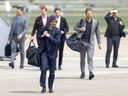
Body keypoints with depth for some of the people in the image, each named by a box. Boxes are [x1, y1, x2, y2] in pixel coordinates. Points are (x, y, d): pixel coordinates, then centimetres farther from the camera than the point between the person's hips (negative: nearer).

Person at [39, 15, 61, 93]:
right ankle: (43, 86, -9)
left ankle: (50, 87, 20)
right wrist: (43, 35, -3)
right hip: (44, 51, 1)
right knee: (44, 68, -16)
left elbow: (57, 42, -13)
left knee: (52, 72, 5)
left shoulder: (58, 31, -4)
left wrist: (49, 36, -18)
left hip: (52, 53, -1)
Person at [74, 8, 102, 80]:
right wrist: (80, 29, -14)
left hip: (90, 42, -1)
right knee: (82, 58, 8)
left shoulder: (95, 22, 4)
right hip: (83, 41, 1)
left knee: (90, 57, -14)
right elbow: (75, 27, 7)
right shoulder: (82, 21, 1)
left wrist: (99, 43, 8)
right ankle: (83, 73, 18)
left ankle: (91, 73, -21)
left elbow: (97, 33, 11)